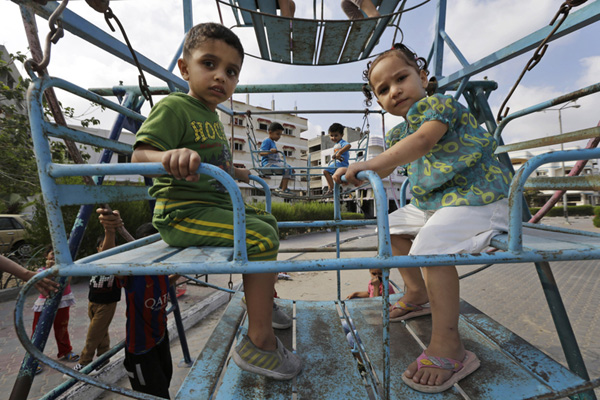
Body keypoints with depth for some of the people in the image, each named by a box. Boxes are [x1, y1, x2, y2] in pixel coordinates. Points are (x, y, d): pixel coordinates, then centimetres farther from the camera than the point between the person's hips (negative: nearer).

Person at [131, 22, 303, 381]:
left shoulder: (213, 116, 18)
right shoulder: (174, 107, -9)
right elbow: (140, 155, -20)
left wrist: (236, 173, 43)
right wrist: (171, 156, -41)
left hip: (217, 205, 10)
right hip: (183, 212, -10)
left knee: (268, 221, 19)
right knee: (261, 238, -24)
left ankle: (263, 300, 33)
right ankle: (259, 340, -12)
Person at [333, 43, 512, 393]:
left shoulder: (437, 102, -11)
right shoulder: (399, 131, 14)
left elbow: (423, 141, -33)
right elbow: (386, 169, 22)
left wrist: (370, 164, -39)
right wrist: (353, 171, 8)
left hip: (476, 196, -9)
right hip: (433, 202, 10)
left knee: (430, 246, -30)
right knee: (394, 227, 16)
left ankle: (448, 345, -19)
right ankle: (417, 293, 29)